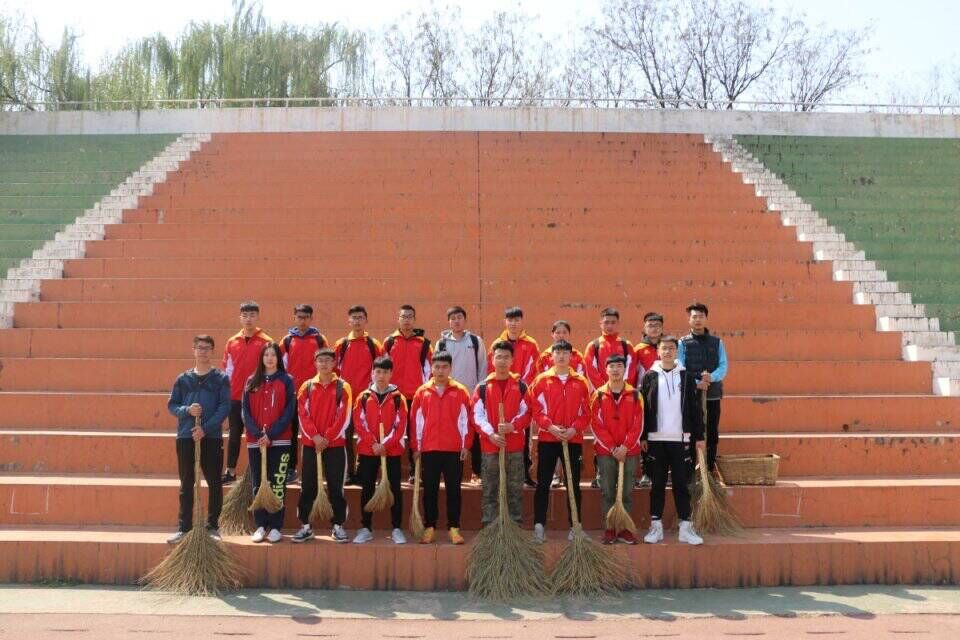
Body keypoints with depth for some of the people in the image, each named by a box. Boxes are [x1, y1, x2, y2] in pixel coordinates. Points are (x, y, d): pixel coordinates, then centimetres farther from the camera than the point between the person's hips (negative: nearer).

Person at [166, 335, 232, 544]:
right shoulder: (183, 379, 10)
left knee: (214, 483, 3)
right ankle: (184, 527, 12)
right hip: (185, 436, 2)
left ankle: (213, 527, 12)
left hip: (212, 437, -2)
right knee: (186, 484, 6)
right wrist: (187, 410, -13)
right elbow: (172, 405, 9)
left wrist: (206, 428, -16)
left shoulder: (221, 379, 2)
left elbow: (225, 406, -7)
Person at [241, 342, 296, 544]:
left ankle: (275, 527, 4)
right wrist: (258, 434, -10)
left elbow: (289, 411, -4)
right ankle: (260, 526, 12)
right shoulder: (252, 381, 10)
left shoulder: (286, 381, 3)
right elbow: (245, 410, 4)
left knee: (277, 484, -2)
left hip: (279, 441, -2)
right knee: (258, 484, 5)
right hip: (255, 441, 3)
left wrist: (271, 434, -13)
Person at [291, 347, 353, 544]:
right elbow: (303, 414, 0)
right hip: (310, 443, 2)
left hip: (335, 444, -2)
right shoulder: (307, 387, 7)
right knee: (307, 486, 4)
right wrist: (315, 436, -13)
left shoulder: (343, 387, 1)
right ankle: (305, 526, 13)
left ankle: (337, 526, 10)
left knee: (336, 486, 1)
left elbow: (344, 417, -5)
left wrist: (328, 438, -12)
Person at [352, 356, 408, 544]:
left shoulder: (398, 398, 2)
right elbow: (359, 423, -2)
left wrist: (386, 444, -14)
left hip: (392, 451, -1)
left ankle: (397, 529, 9)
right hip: (367, 450, 1)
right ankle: (366, 529, 14)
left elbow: (401, 426, -4)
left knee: (395, 489, 2)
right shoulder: (363, 397, 4)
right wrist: (373, 444, -13)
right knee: (367, 490, 6)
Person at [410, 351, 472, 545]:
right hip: (428, 449, 1)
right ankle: (429, 528, 15)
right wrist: (416, 447, 4)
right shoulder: (422, 392, 5)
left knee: (453, 489, 4)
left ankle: (454, 528, 10)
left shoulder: (460, 391, 2)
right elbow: (416, 420, 6)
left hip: (454, 449, -1)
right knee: (430, 490, 7)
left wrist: (466, 445, -2)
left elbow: (465, 419, 2)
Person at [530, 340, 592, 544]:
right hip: (547, 439, -1)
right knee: (543, 483, 0)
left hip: (573, 440, 1)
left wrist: (575, 428, -11)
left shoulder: (581, 382, 6)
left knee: (574, 484, 6)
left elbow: (586, 412, 4)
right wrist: (550, 426, -14)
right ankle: (539, 525, 5)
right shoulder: (541, 380, 3)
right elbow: (536, 409, -2)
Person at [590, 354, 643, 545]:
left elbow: (638, 425, -2)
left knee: (627, 492, 5)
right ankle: (609, 529, 10)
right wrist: (612, 447, -11)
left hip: (629, 451, 0)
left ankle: (625, 529, 13)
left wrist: (625, 446, -12)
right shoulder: (599, 395, 1)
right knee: (607, 492, 3)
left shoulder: (634, 395, 2)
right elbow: (596, 425, -3)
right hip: (605, 451, 0)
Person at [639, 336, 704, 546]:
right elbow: (642, 409, 3)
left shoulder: (686, 376, 5)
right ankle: (656, 526, 12)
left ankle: (685, 528, 8)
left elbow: (695, 408, 5)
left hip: (681, 439, 0)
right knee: (657, 485, 5)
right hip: (655, 439, 0)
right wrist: (642, 437, -1)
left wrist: (699, 436, 1)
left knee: (681, 484, 3)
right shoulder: (649, 377, 3)